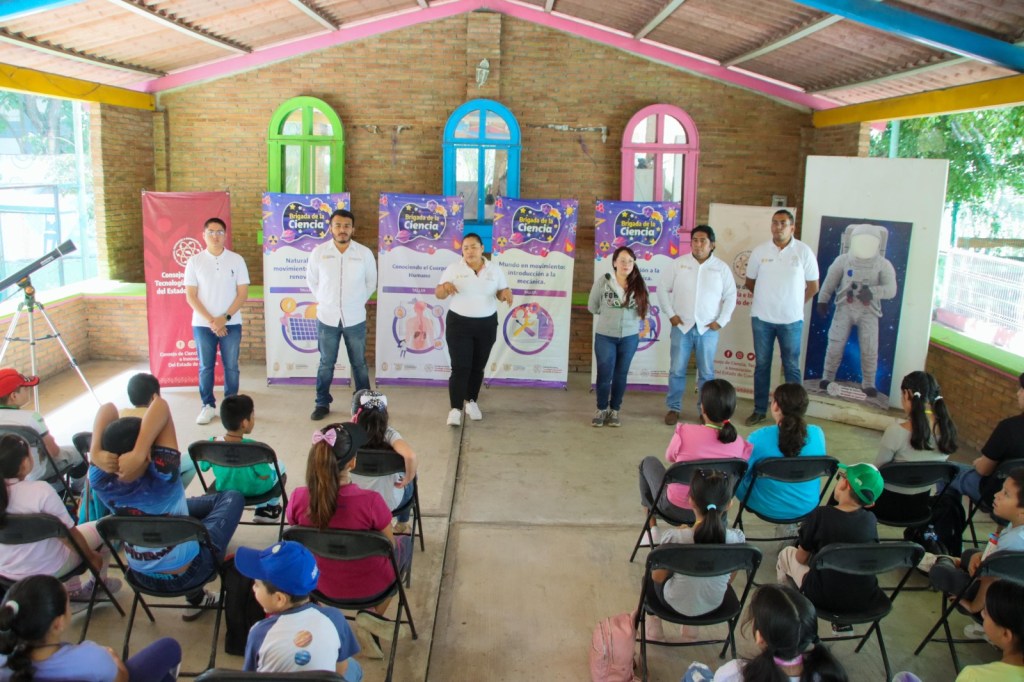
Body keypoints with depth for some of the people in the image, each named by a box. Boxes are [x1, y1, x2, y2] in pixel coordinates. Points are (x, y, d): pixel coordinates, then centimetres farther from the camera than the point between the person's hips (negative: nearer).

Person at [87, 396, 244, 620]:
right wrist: (139, 454, -49)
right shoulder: (161, 476, -36)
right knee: (233, 497, 17)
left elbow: (108, 408, -19)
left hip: (142, 576, 4)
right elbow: (160, 405, -40)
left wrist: (95, 452, -36)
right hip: (186, 574, -4)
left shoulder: (101, 482, -24)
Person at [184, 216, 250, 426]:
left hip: (231, 324, 0)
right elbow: (190, 296, -3)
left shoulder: (236, 260, -1)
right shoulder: (194, 262, -1)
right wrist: (211, 321, -12)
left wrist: (225, 317, -12)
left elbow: (243, 293, -2)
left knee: (231, 367, 6)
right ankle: (208, 406, 18)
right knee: (205, 367, 7)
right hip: (202, 324, 0)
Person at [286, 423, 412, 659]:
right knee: (405, 543, 28)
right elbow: (389, 546, -14)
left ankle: (370, 619, 28)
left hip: (322, 584, 4)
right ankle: (374, 614, 15)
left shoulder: (298, 498, -22)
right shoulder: (370, 501, -32)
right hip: (370, 587, -4)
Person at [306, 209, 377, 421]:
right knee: (326, 364, 10)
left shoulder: (364, 253, -4)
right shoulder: (319, 252, -3)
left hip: (355, 319, 0)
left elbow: (371, 282, 10)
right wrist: (323, 300, 7)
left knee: (359, 363, 11)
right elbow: (311, 280, 11)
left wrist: (357, 302, 7)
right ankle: (322, 403, 22)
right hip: (327, 318, 0)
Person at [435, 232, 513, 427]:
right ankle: (455, 409, -4)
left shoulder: (494, 269, 2)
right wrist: (445, 286, -26)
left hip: (486, 325, 2)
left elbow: (500, 292, 8)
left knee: (478, 367, 11)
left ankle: (472, 402, 28)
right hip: (459, 324, -2)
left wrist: (506, 292, -16)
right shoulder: (453, 268, -3)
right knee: (460, 367, -8)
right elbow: (439, 295, -3)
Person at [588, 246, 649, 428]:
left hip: (630, 337, 2)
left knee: (621, 375, 10)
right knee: (604, 375, 1)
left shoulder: (638, 285, -5)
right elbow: (592, 307, 2)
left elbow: (643, 307, 8)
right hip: (605, 336, -1)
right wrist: (608, 315, 8)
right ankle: (602, 410, 20)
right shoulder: (602, 281, -10)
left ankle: (614, 411, 23)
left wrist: (630, 319, 4)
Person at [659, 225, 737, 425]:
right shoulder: (679, 263, 1)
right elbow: (663, 289, 4)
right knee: (677, 370, 4)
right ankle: (673, 408, 17)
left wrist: (721, 321, -4)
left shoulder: (721, 268, 2)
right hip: (682, 326, 0)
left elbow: (730, 296, 4)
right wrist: (670, 314, -3)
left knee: (706, 372, 7)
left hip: (708, 328, 0)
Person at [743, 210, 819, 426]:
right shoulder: (759, 251, 0)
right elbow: (749, 282, 11)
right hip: (762, 318, 2)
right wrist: (768, 297, 11)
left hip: (791, 320, -2)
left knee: (791, 367, 6)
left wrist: (793, 303, 5)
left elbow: (813, 286, 3)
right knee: (761, 365, 10)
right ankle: (759, 410, 20)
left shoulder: (804, 251, -4)